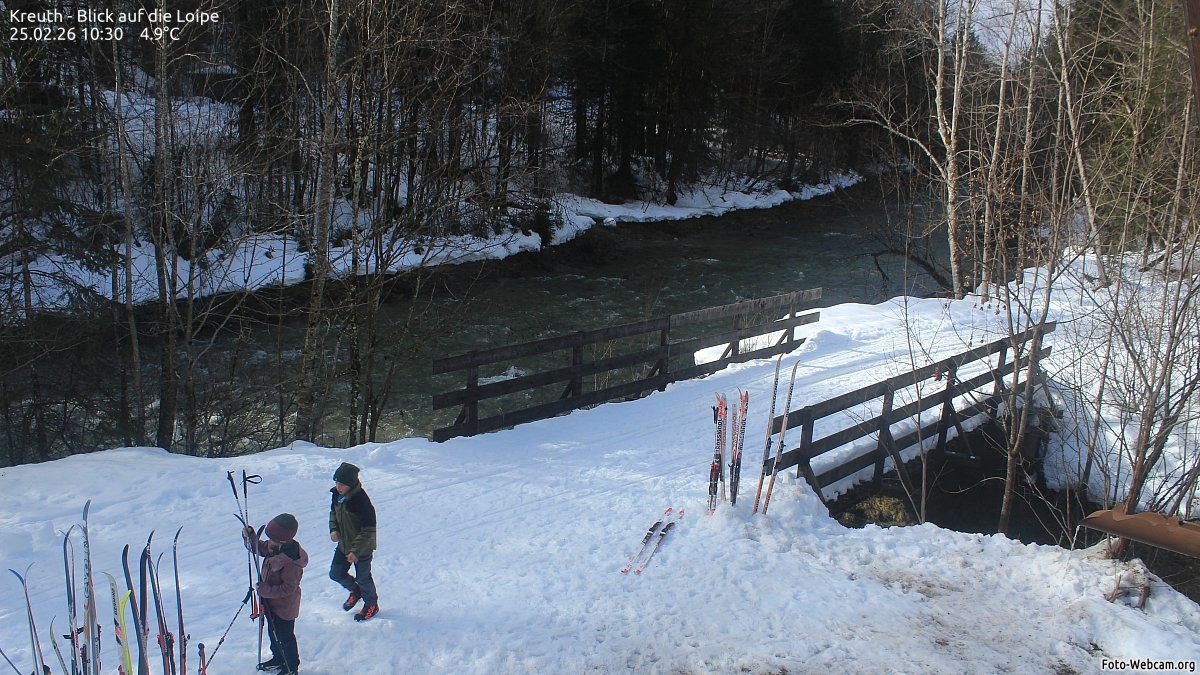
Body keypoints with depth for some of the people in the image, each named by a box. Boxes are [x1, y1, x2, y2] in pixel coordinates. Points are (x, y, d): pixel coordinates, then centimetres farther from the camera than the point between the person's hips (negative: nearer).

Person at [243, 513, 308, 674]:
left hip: (284, 606, -9)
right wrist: (250, 536, -7)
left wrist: (264, 590, -25)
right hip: (271, 602, 9)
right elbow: (260, 548, 10)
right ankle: (278, 659, 50)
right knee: (273, 632, 28)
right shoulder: (274, 547, -11)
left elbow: (288, 589, -30)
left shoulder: (291, 561, -36)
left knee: (285, 637, 12)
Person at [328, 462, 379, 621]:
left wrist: (356, 551, -23)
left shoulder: (361, 501, -31)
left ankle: (371, 604, 37)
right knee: (335, 573, 15)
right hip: (343, 544, 7)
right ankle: (355, 591, 44)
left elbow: (368, 531, -25)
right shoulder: (337, 494, -8)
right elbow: (333, 512, 14)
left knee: (363, 578, 11)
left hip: (362, 548, -7)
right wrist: (333, 529, -4)